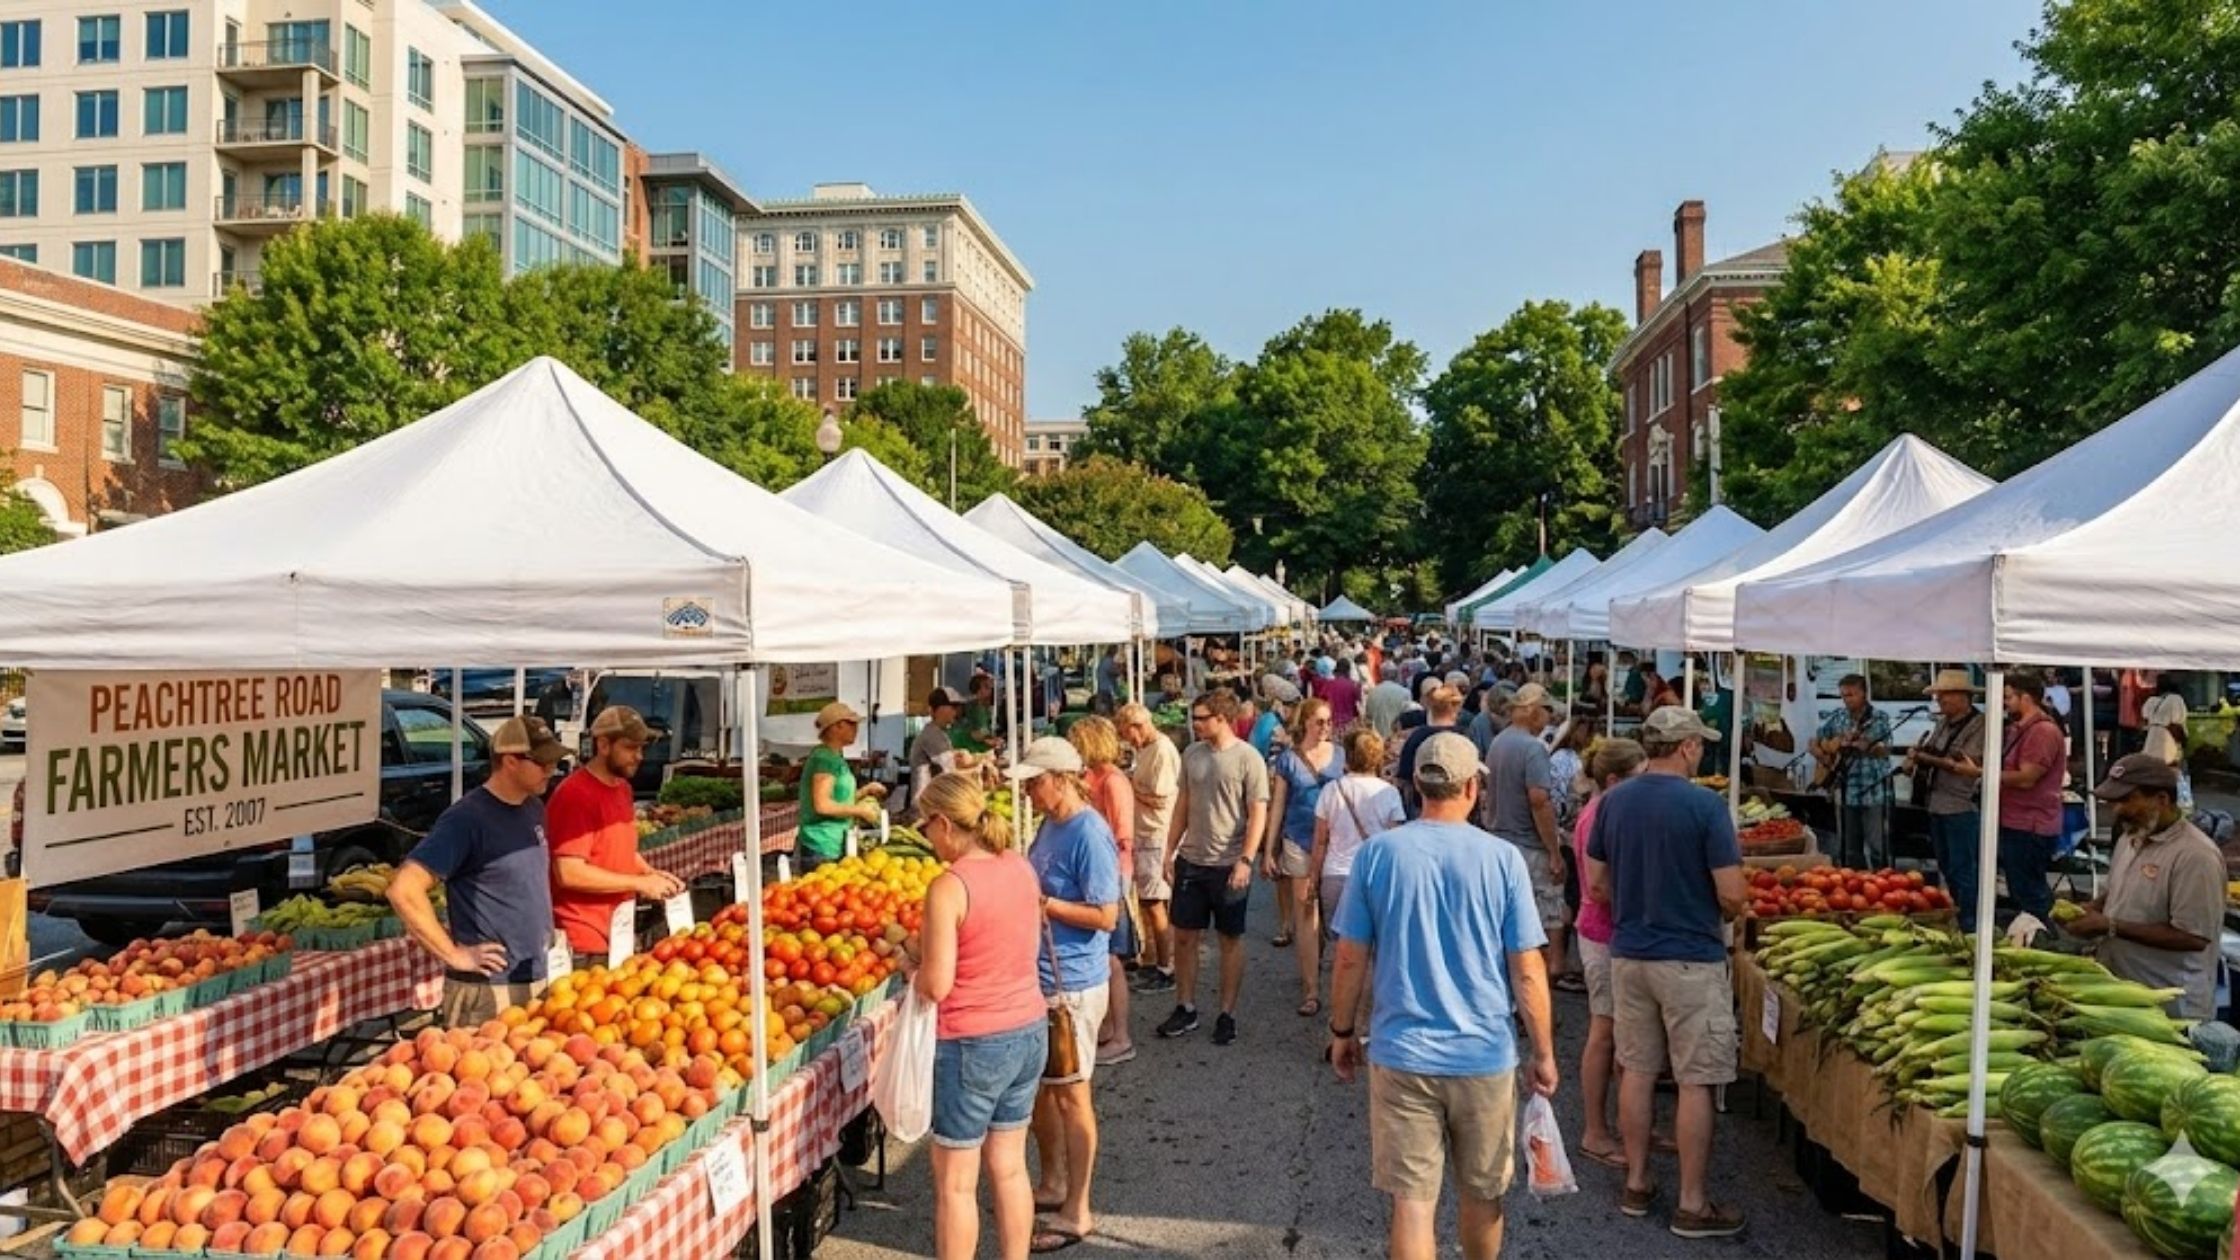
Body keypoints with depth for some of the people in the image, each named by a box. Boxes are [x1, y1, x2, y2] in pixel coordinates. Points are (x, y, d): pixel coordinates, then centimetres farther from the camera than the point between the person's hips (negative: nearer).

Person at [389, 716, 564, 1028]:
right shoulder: (467, 818, -16)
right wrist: (453, 954, -18)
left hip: (539, 982, 8)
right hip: (486, 991, -7)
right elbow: (404, 889, -22)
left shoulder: (534, 809, 9)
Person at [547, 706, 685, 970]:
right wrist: (640, 882, -16)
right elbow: (569, 873, -22)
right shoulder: (575, 794, -16)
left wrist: (652, 874, 6)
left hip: (619, 935, 8)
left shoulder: (622, 788, 12)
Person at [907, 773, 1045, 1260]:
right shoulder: (1021, 868, 1)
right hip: (1030, 1031, 7)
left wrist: (912, 956, 0)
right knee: (1009, 1167, 19)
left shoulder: (948, 887, -20)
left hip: (971, 1045, -7)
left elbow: (936, 985, -21)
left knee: (955, 1182, 9)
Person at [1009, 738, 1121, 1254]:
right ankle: (1053, 1184, 38)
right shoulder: (1050, 825, 7)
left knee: (1070, 1093, 2)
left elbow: (1106, 916, -21)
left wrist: (1042, 903, -21)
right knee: (1039, 1084, 19)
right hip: (1039, 978, 9)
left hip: (1072, 985, -9)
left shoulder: (1089, 835, -20)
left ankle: (1076, 1214, 15)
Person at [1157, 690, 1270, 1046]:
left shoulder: (1248, 759, -11)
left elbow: (1258, 814, -12)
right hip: (1191, 860, 5)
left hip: (1229, 865, -5)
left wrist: (1245, 860, -19)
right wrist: (1170, 851, 9)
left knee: (1231, 940, 8)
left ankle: (1228, 1015, 17)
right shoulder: (1192, 754, 5)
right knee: (1183, 936, 9)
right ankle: (1186, 1008, 23)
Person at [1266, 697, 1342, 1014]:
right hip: (1300, 842, -2)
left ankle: (1314, 965, 32)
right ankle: (1311, 988, 3)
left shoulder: (1340, 755, 4)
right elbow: (1277, 805, 3)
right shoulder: (1288, 759, 0)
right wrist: (1268, 851, 1)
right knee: (1306, 914, -1)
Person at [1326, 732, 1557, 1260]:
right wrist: (1544, 1053, 6)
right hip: (1486, 1057, 1)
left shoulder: (1377, 853, -7)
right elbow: (1527, 970, -6)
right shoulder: (1502, 859, -8)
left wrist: (1342, 1031, 12)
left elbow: (1350, 958, -3)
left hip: (1402, 1054, -1)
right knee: (1482, 1194, 20)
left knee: (1412, 1200, 4)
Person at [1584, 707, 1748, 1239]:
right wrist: (1722, 915, 6)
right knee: (1695, 1082, 4)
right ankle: (1693, 1205, 11)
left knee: (1637, 1070, 15)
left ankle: (1636, 1184, 24)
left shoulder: (1613, 801, 1)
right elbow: (1733, 895, -15)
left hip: (1628, 954, 5)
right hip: (1691, 959, -5)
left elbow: (1596, 884, 6)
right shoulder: (1705, 805, -15)